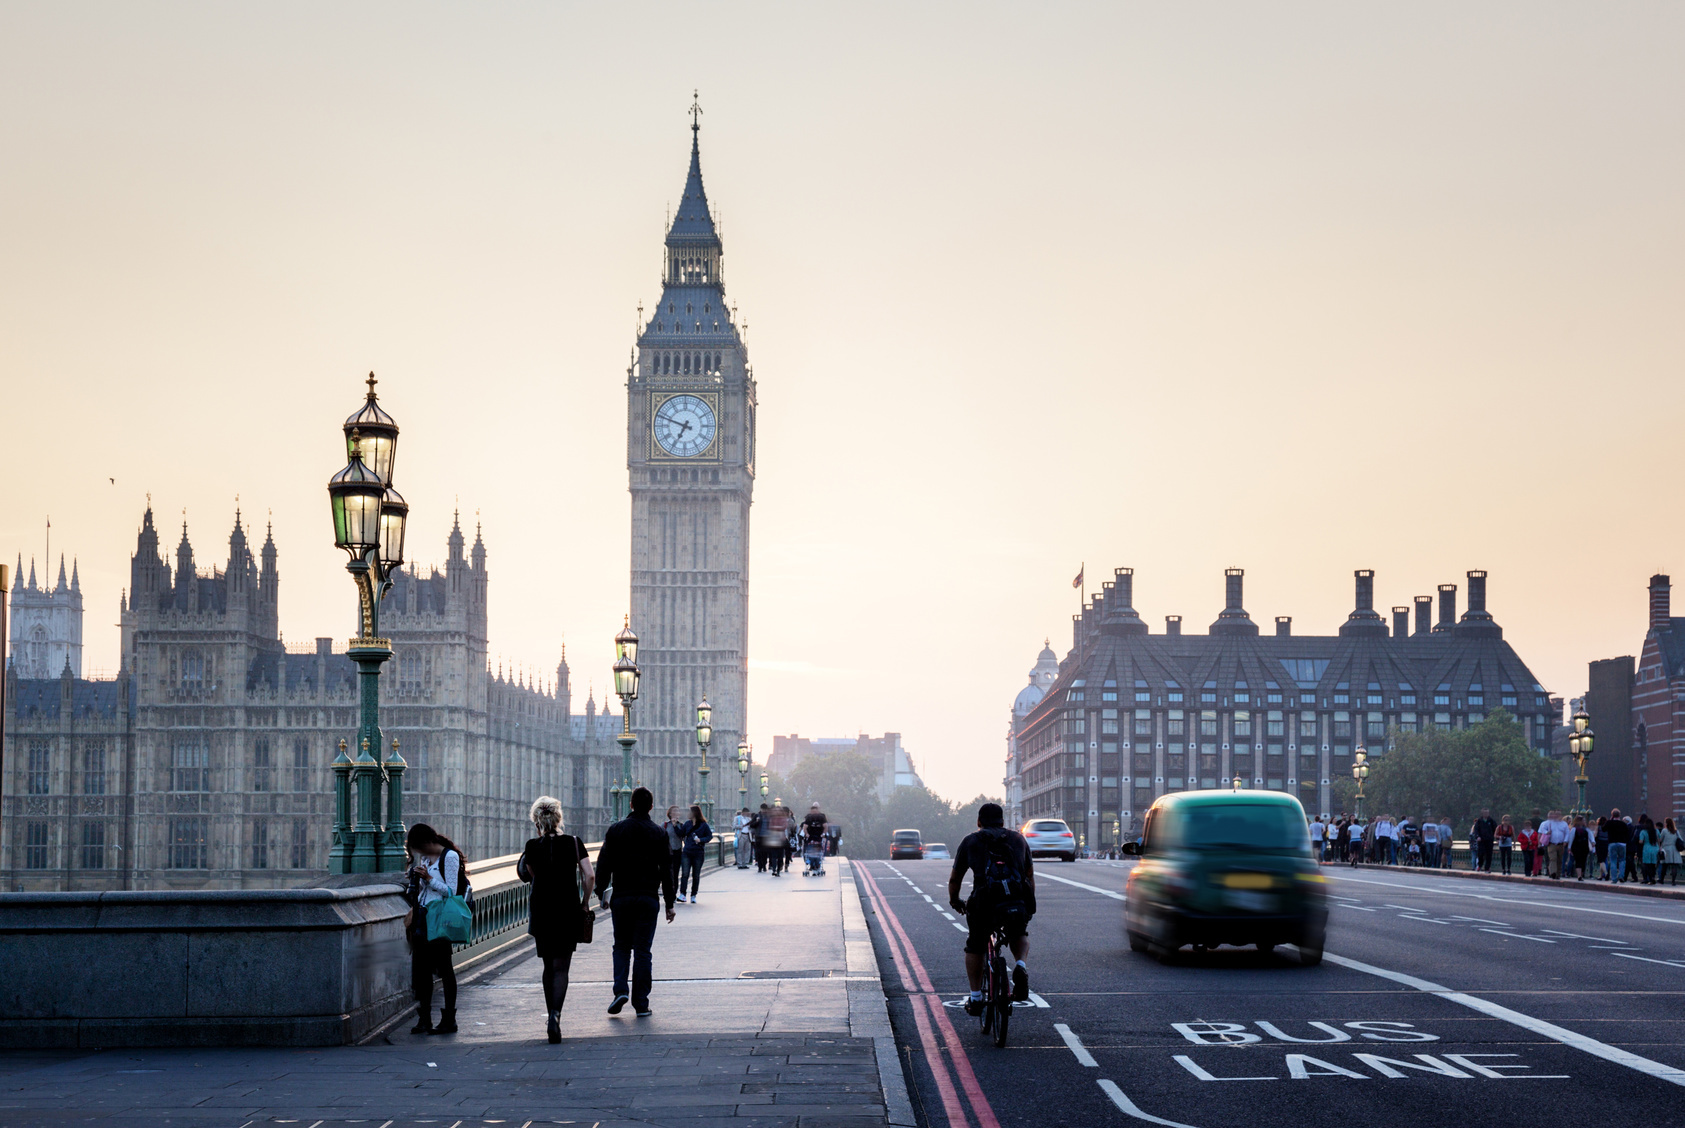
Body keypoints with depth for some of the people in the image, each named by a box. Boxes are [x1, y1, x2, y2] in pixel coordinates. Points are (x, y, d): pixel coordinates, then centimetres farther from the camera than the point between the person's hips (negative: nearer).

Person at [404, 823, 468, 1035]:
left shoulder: (450, 857, -8)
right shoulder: (425, 858, 15)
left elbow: (451, 891, -14)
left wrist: (429, 878, -19)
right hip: (422, 918, 8)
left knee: (443, 967, -3)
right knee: (421, 967, 5)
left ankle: (448, 1020, 2)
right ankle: (424, 1019, 10)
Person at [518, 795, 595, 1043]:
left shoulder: (532, 846, -4)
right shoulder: (574, 843, -3)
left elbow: (531, 876, 11)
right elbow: (590, 877, -8)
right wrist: (584, 904, 3)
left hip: (540, 912, 1)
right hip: (568, 912, -1)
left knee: (549, 967, 17)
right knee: (561, 968, -1)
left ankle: (552, 1016, 20)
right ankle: (555, 1015, -22)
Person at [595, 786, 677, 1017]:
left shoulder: (615, 831, 1)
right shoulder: (659, 834, 1)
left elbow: (604, 864, -1)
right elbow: (666, 871, 2)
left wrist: (601, 892, 6)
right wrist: (669, 903, 6)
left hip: (621, 897, 0)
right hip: (648, 898, 0)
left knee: (621, 946, 13)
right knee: (642, 950, 3)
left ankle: (620, 990, -7)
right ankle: (641, 1003, 2)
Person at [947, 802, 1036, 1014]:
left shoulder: (971, 841, 18)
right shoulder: (1018, 839, 23)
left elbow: (955, 879, 25)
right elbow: (1030, 875, 34)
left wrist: (955, 901, 44)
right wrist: (1029, 902, 49)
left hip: (983, 904, -1)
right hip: (1019, 905, 1)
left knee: (975, 948, 24)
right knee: (1020, 935, 32)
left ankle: (975, 998, 23)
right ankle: (1020, 966, 3)